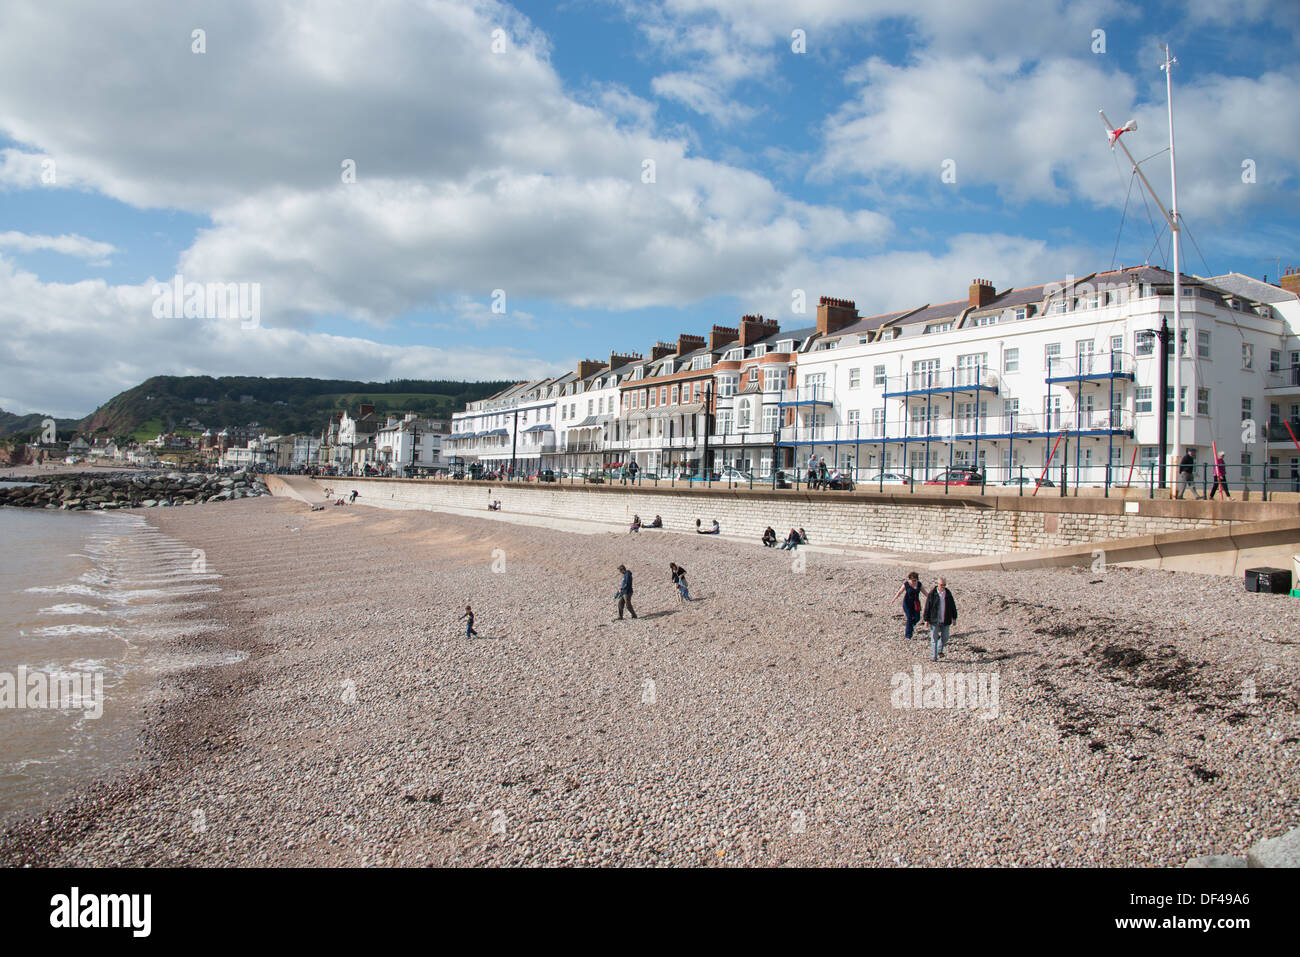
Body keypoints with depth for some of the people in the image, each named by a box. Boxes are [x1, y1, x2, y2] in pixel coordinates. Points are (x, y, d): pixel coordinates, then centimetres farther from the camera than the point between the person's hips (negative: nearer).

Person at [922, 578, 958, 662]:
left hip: (945, 621, 3)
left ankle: (940, 651, 36)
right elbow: (927, 607, -4)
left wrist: (954, 618, 11)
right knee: (934, 638, 0)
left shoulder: (948, 594, 3)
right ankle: (934, 657, 7)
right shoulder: (932, 594, -7)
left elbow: (953, 606, 12)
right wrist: (926, 620, -5)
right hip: (934, 621, -3)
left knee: (945, 638, 9)